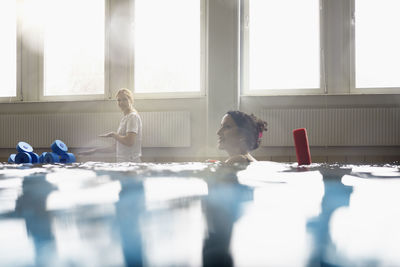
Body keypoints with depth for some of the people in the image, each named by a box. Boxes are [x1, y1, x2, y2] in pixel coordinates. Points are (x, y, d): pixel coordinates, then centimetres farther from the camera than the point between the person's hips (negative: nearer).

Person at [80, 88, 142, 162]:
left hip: (130, 162, -8)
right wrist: (95, 150, 23)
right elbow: (116, 147, 21)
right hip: (122, 162, 8)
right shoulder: (124, 118, 19)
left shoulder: (133, 116, -6)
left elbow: (129, 142, -19)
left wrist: (113, 134, -6)